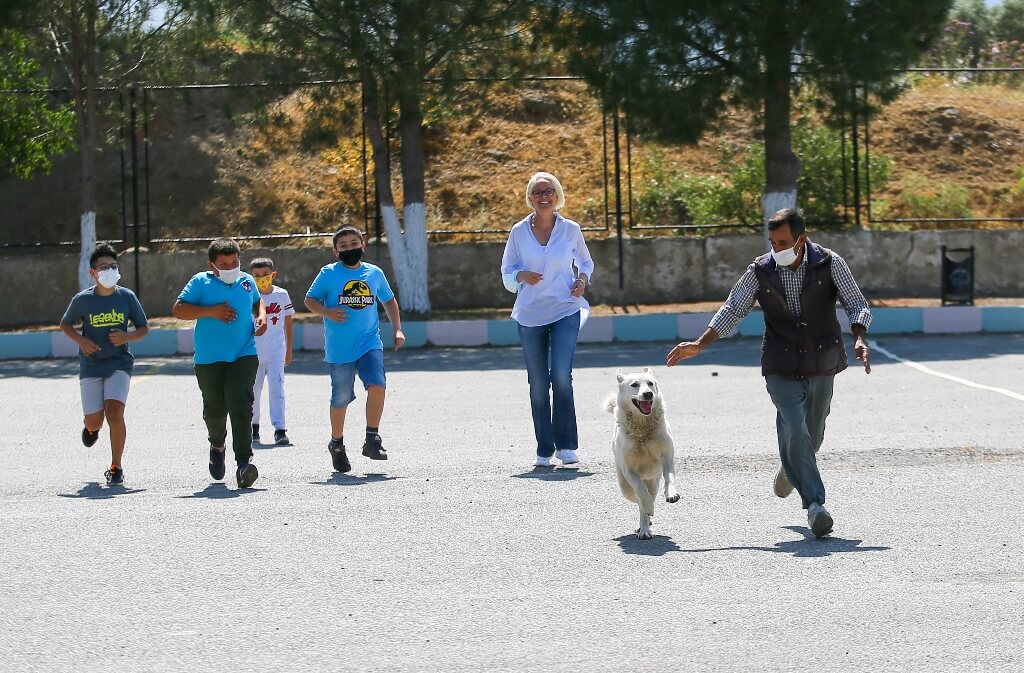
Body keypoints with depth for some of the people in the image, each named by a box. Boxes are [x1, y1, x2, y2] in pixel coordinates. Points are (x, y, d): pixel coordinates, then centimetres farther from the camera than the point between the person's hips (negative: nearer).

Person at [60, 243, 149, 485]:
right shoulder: (82, 300, -4)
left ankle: (116, 468, -3)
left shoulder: (127, 297, -3)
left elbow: (143, 328, 7)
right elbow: (65, 324, 11)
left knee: (114, 413, -17)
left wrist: (128, 336, -13)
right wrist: (81, 341, -7)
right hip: (91, 364, 1)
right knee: (94, 420, -2)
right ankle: (91, 427, 40)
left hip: (119, 363, -1)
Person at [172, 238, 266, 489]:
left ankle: (244, 462, -22)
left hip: (244, 355, 1)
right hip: (209, 359, -1)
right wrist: (210, 311, -15)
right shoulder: (200, 282, -1)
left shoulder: (247, 281, 10)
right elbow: (178, 309, -6)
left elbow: (257, 301, 31)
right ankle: (217, 446, 42)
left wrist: (262, 316, 9)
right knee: (214, 409, 10)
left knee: (241, 406, -15)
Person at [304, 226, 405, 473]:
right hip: (339, 348, -2)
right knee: (341, 398, 4)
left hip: (370, 343, 2)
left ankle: (372, 440, -9)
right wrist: (326, 312, -15)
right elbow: (310, 300, 5)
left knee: (377, 385, -19)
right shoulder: (328, 274, -1)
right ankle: (337, 444, 25)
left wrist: (397, 329, 13)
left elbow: (389, 301, 22)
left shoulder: (374, 273, 8)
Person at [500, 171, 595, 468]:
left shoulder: (571, 229, 4)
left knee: (561, 375, -17)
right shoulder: (519, 232, 3)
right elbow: (507, 274, 10)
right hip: (530, 315, 1)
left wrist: (582, 280, -1)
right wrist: (522, 275, -12)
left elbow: (585, 262, 20)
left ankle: (566, 445, -8)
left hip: (565, 311, -1)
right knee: (538, 384, 4)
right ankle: (544, 449, 12)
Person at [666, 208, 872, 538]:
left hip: (821, 366, 1)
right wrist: (699, 345, -6)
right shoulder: (760, 271, -4)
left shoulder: (830, 264, -7)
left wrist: (859, 340, -24)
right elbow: (733, 310, 4)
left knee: (811, 435, 14)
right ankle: (814, 504, -21)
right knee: (795, 430, -19)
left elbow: (857, 305, -5)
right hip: (781, 369, -1)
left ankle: (790, 469, 48)